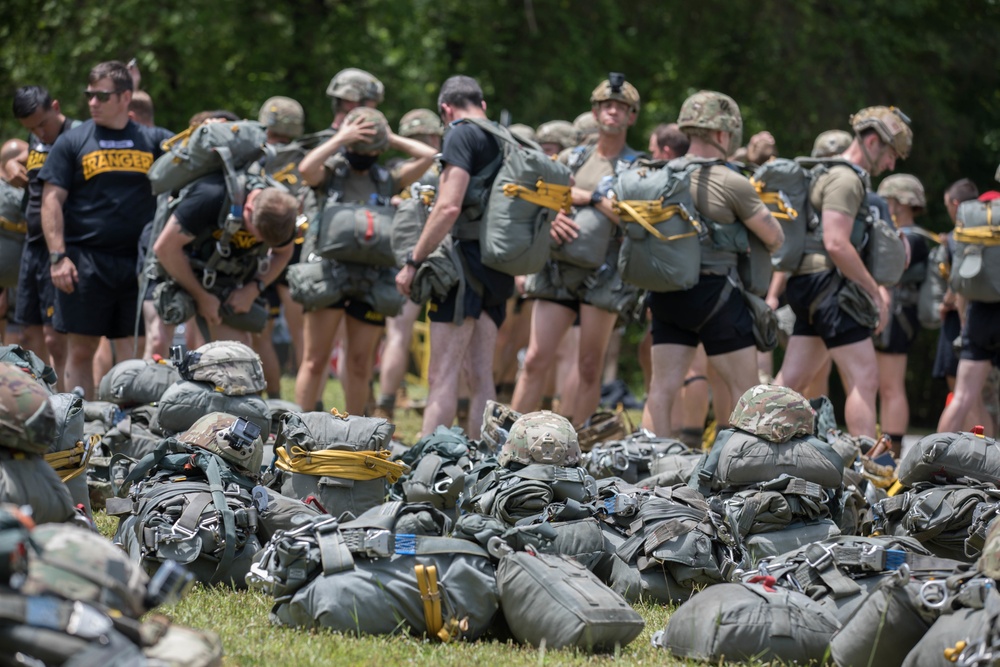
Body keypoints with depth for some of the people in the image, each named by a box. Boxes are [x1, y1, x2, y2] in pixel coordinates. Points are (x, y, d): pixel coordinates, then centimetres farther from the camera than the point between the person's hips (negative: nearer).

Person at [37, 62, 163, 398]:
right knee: (81, 349, 0)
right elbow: (52, 200, -1)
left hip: (138, 262, 2)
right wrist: (58, 256, -9)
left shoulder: (149, 142, 10)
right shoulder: (73, 142, 3)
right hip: (86, 261, -2)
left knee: (134, 350, 2)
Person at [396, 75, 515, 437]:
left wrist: (413, 262, -12)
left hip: (467, 257, -8)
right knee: (480, 375, 10)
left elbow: (449, 208, -16)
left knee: (443, 376, -11)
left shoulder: (462, 135, -7)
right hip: (498, 268, 8)